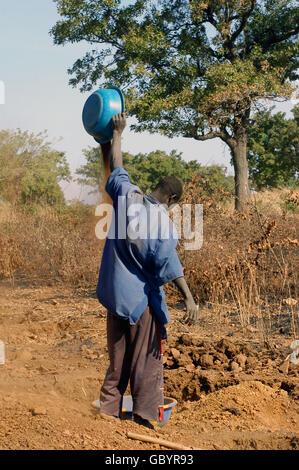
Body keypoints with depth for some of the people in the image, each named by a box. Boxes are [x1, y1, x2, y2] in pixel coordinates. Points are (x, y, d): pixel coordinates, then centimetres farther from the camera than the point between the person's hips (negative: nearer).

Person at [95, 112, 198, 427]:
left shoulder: (127, 195, -6)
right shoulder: (161, 219, -19)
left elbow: (116, 168, 11)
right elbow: (168, 262, -25)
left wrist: (117, 134, 23)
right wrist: (189, 297, -25)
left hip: (114, 292, 6)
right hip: (141, 296, -6)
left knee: (118, 354, 16)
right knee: (146, 356, 5)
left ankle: (109, 406, 21)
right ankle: (146, 413, 11)